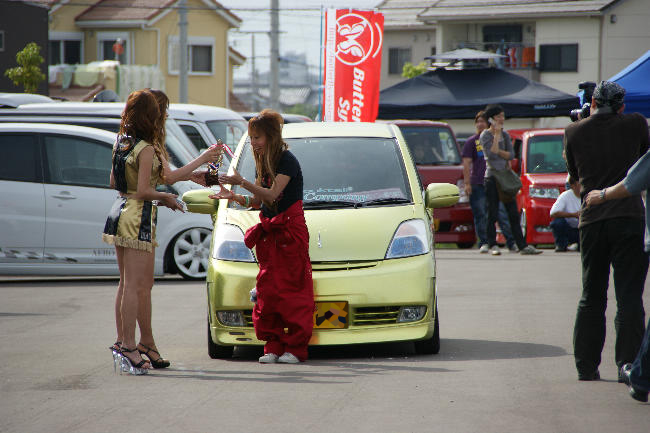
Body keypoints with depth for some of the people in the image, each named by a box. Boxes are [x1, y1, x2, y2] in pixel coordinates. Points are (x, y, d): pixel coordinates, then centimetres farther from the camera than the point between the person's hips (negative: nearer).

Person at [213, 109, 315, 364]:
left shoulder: (287, 161, -12)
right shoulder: (262, 163, 14)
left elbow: (272, 194, -23)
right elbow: (257, 201, 14)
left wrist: (242, 182, -31)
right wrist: (234, 197, -2)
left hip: (291, 230, -8)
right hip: (269, 232, 8)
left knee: (292, 287, -7)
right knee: (267, 288, 2)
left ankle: (295, 347, -5)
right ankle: (273, 346, 4)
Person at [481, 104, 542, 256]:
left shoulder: (505, 135, 13)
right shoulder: (485, 136, -5)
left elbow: (511, 155, 5)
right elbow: (491, 154, -18)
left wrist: (498, 152, -10)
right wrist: (497, 134, -12)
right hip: (491, 176, -5)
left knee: (513, 213, 4)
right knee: (492, 214, -3)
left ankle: (522, 246, 4)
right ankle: (492, 245, 4)